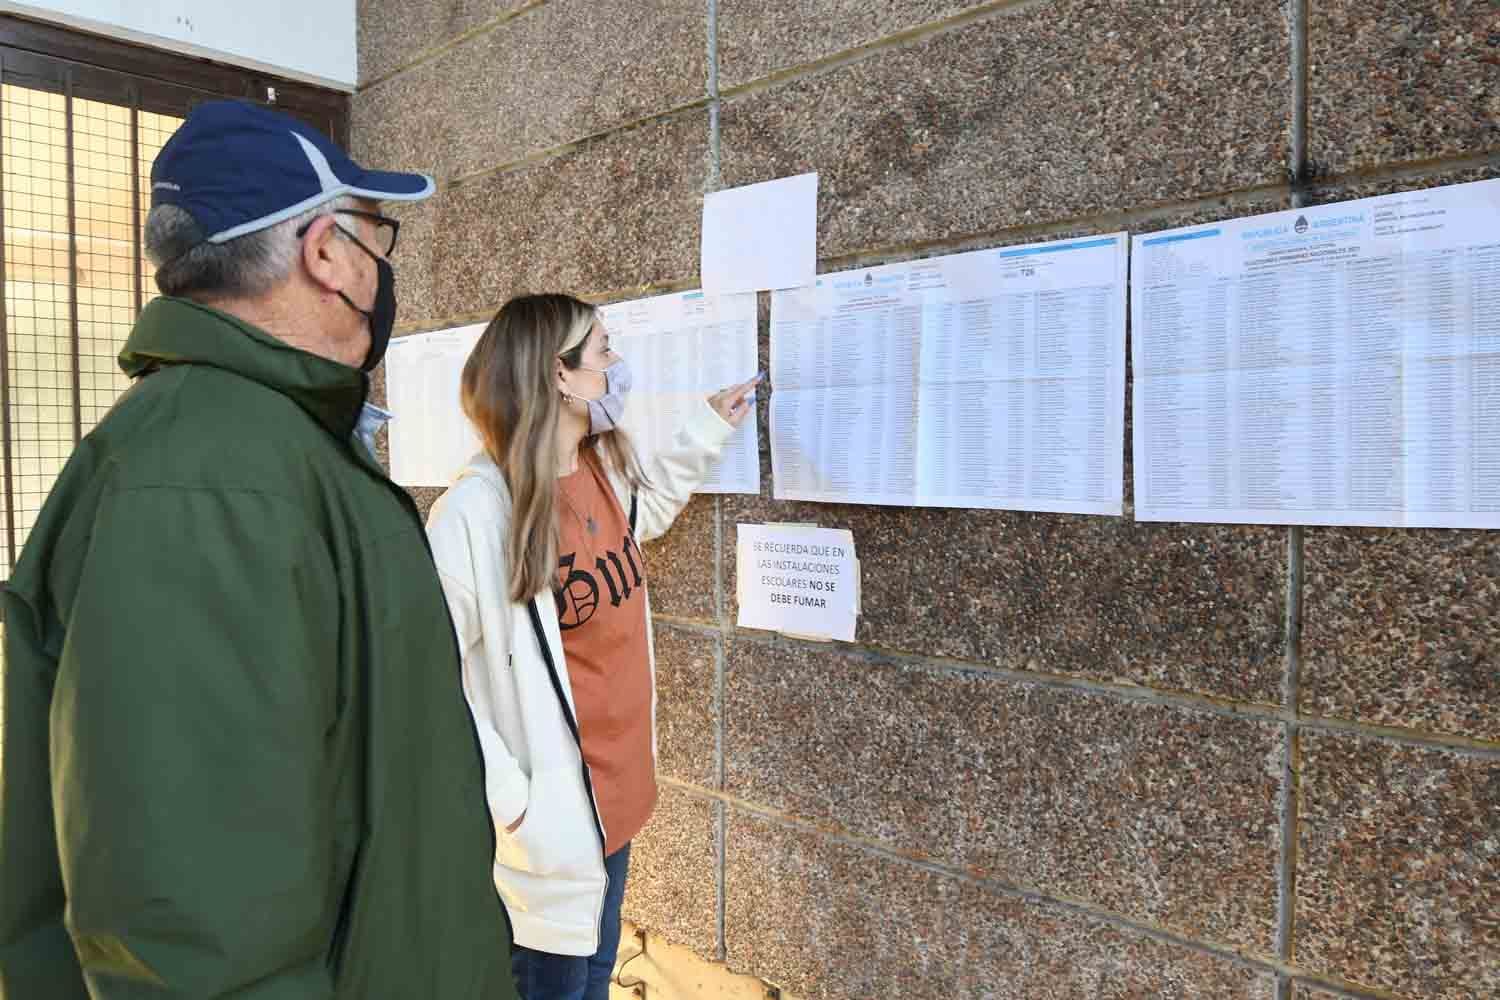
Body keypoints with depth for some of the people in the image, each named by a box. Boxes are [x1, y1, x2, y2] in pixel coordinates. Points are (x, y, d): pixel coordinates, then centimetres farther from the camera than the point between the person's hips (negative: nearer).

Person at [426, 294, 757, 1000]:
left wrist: (709, 430, 20)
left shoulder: (606, 471, -1)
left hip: (616, 785, 7)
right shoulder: (477, 512, -26)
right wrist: (504, 794, -22)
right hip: (548, 812, -7)